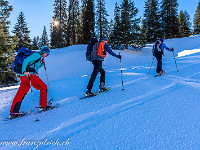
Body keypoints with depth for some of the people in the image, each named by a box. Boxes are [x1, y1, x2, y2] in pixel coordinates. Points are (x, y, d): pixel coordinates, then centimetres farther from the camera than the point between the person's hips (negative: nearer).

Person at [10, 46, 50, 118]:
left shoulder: (40, 57, 24)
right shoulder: (37, 55, -5)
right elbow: (26, 61, -16)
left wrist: (42, 63, 18)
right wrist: (25, 71, -26)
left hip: (25, 76, 9)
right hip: (30, 75, -9)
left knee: (21, 93, 5)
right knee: (44, 87, 4)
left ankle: (13, 111, 6)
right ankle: (44, 106, 13)